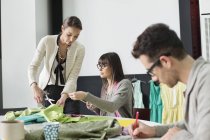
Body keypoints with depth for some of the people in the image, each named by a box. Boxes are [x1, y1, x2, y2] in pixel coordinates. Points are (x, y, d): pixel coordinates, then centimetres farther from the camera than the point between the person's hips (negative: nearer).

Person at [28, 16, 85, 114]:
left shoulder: (79, 49, -15)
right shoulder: (47, 41, -17)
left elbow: (73, 77, -16)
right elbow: (33, 66, -16)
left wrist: (64, 97, -31)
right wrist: (34, 86, -34)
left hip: (68, 89, 1)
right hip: (47, 88, 0)